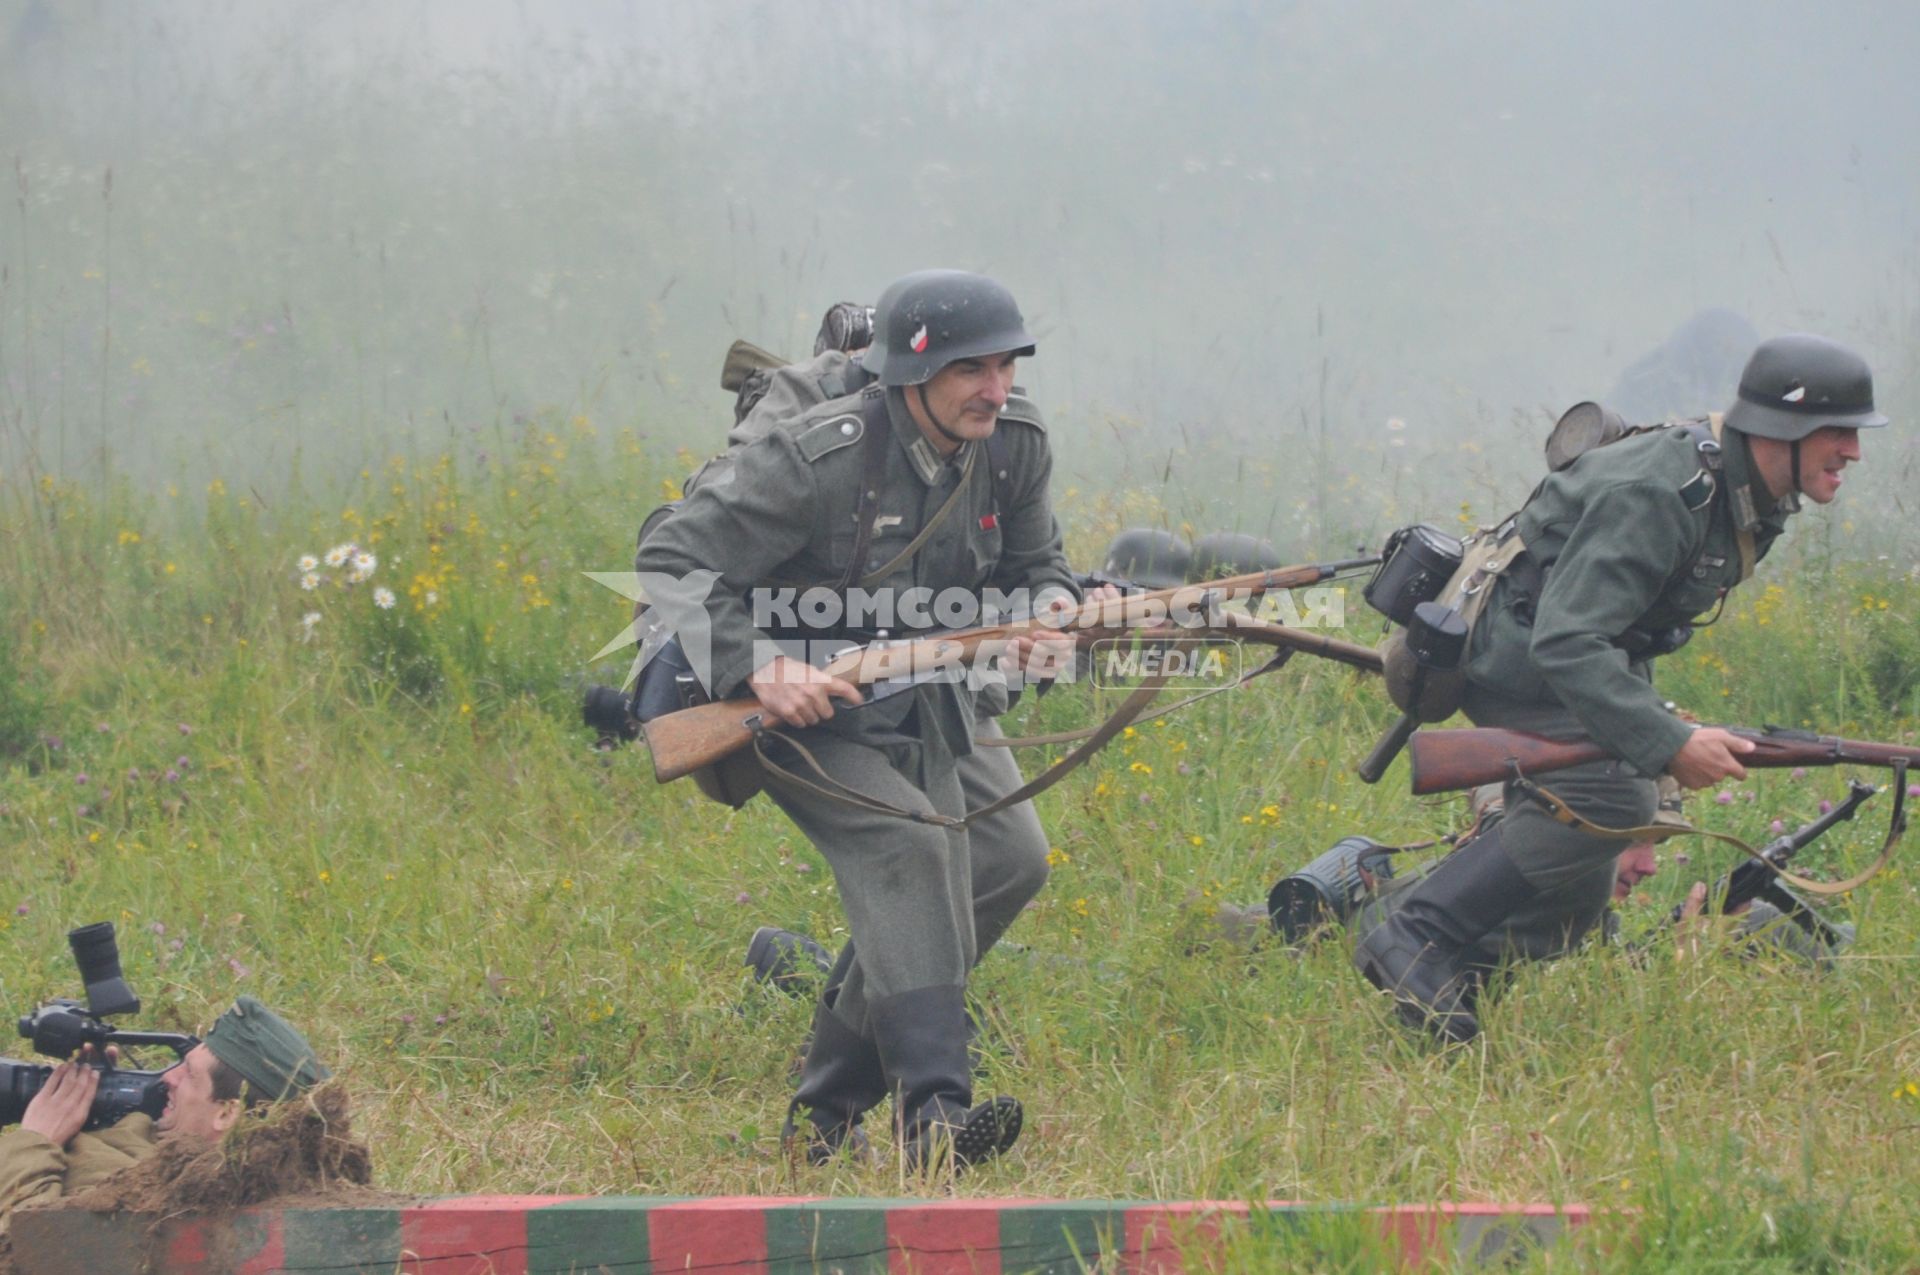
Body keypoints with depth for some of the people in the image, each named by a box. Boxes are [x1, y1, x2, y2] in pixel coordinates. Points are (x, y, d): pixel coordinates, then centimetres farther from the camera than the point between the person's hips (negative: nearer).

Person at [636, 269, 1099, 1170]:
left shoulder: (1014, 452, -8)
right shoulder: (818, 461, -27)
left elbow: (1033, 567, 9)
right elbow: (673, 560, -25)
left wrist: (1047, 615, -16)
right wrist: (755, 670, -37)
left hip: (926, 700, 8)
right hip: (808, 705, -8)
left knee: (1008, 858, -2)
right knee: (904, 844, -27)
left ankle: (832, 1101, 7)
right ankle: (931, 1113, -35)